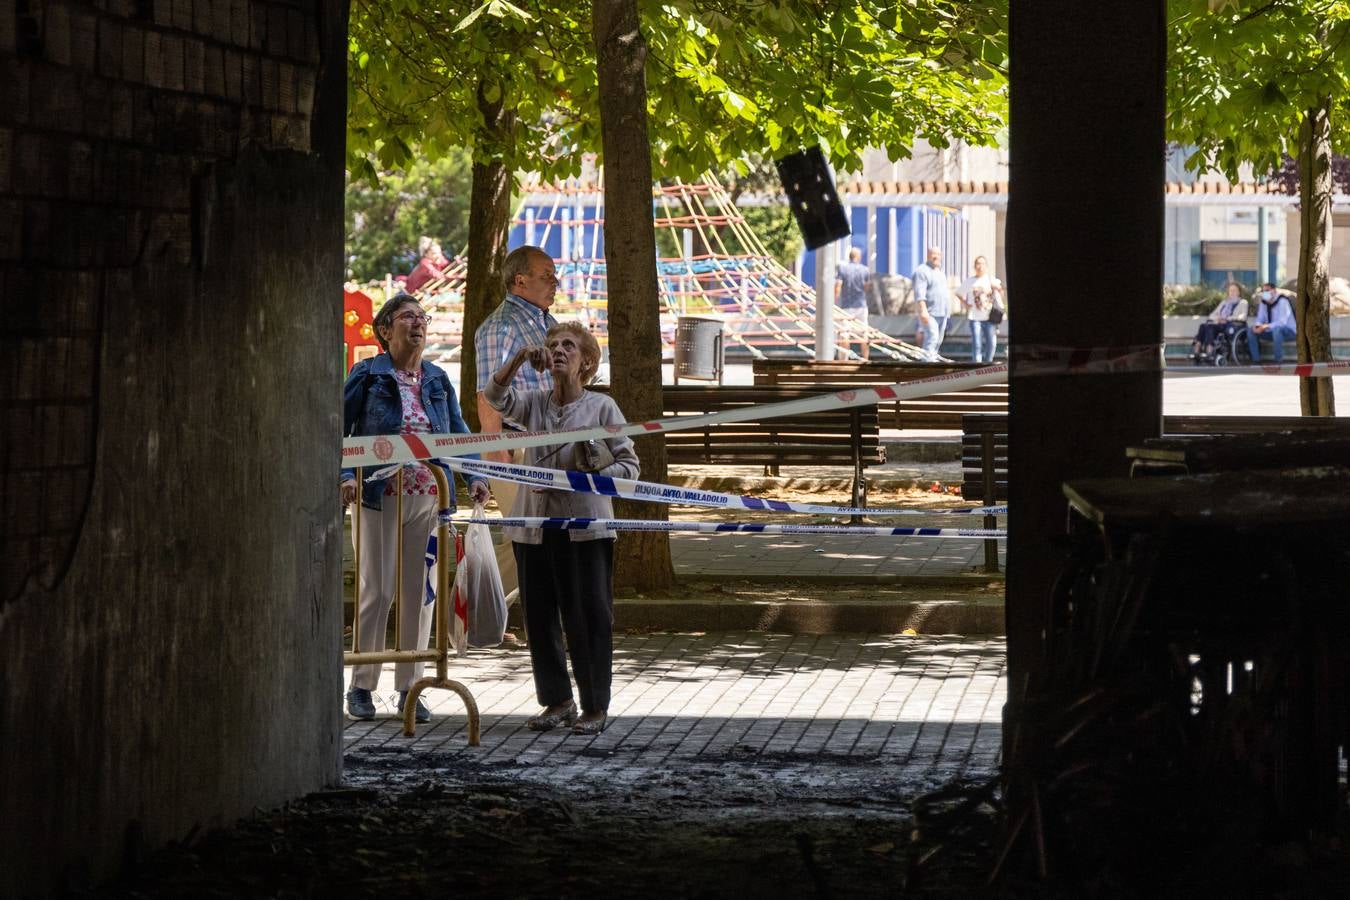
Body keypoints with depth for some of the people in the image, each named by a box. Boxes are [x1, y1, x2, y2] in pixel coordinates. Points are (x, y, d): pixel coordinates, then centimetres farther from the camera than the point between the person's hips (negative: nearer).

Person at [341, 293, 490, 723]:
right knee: (377, 591, -3)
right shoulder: (368, 375, -2)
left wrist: (475, 477, -3)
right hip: (380, 496, -4)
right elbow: (338, 430, -4)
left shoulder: (437, 380, 12)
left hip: (429, 498, 5)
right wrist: (347, 476, -19)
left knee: (421, 592, 6)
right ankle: (361, 687, 8)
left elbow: (459, 433, 13)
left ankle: (409, 687, 14)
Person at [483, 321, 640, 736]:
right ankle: (557, 701, 19)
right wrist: (521, 358, -18)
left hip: (585, 526, -4)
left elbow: (629, 465, 0)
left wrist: (587, 476, -15)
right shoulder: (534, 404, 10)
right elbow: (495, 395, -7)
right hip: (534, 525, 4)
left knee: (588, 616, -3)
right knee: (539, 616, 8)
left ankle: (595, 707, 4)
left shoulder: (602, 407, 1)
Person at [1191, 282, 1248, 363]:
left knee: (1210, 326, -36)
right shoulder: (1224, 302, 33)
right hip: (1217, 323, 5)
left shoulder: (1242, 303, 15)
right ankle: (1196, 350, -46)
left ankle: (1209, 350, -50)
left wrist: (1226, 319, -13)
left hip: (1232, 325, -5)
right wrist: (1216, 318, 0)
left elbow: (1243, 316, -2)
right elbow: (1213, 314, 26)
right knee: (1203, 325, -30)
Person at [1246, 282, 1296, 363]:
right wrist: (1257, 326, -20)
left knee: (1276, 329, -41)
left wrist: (1267, 326, -36)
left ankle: (1279, 360, -33)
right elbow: (1260, 319, 6)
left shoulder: (1282, 301, -17)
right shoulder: (1263, 303, 4)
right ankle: (1256, 359, -9)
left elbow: (1282, 322, -27)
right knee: (1250, 330, -9)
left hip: (1289, 331, -7)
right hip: (1271, 332, 7)